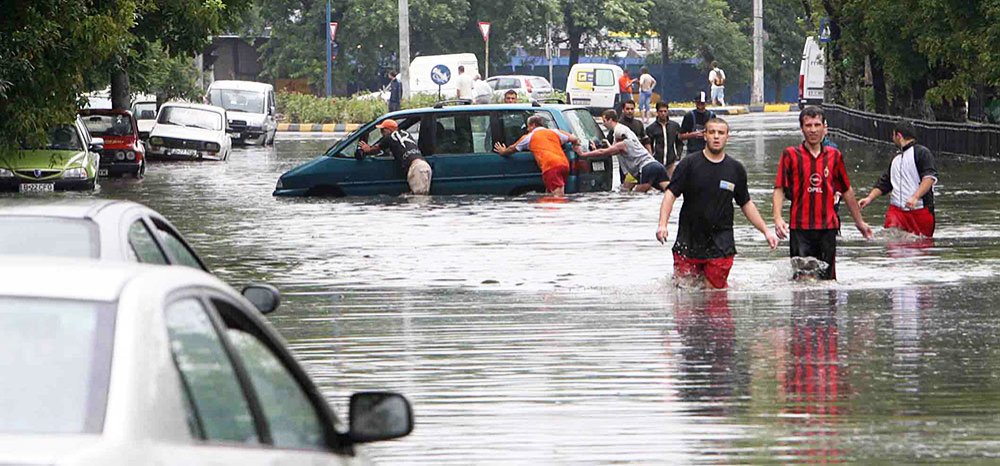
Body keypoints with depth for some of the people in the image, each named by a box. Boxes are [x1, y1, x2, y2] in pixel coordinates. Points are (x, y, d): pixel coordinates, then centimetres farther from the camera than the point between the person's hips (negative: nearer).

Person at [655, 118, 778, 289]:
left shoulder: (736, 169, 7)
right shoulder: (689, 164, -1)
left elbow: (746, 204, 18)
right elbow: (671, 193, -5)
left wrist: (766, 231, 14)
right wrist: (662, 224, -20)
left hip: (720, 244, 1)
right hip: (688, 241, -1)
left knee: (714, 289, -7)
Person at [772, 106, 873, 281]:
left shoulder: (834, 156, 10)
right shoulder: (791, 155, 2)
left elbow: (847, 191, 20)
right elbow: (779, 190, -1)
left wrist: (859, 221, 25)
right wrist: (778, 218, -17)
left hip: (828, 227, 3)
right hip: (800, 228, -3)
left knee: (828, 278, 4)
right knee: (803, 279, -8)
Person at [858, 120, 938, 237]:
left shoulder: (922, 152, -2)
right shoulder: (896, 159, 23)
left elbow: (930, 177, -14)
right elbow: (884, 183, 28)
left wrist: (915, 197, -24)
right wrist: (870, 198, 15)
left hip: (920, 209, -6)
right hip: (896, 209, 6)